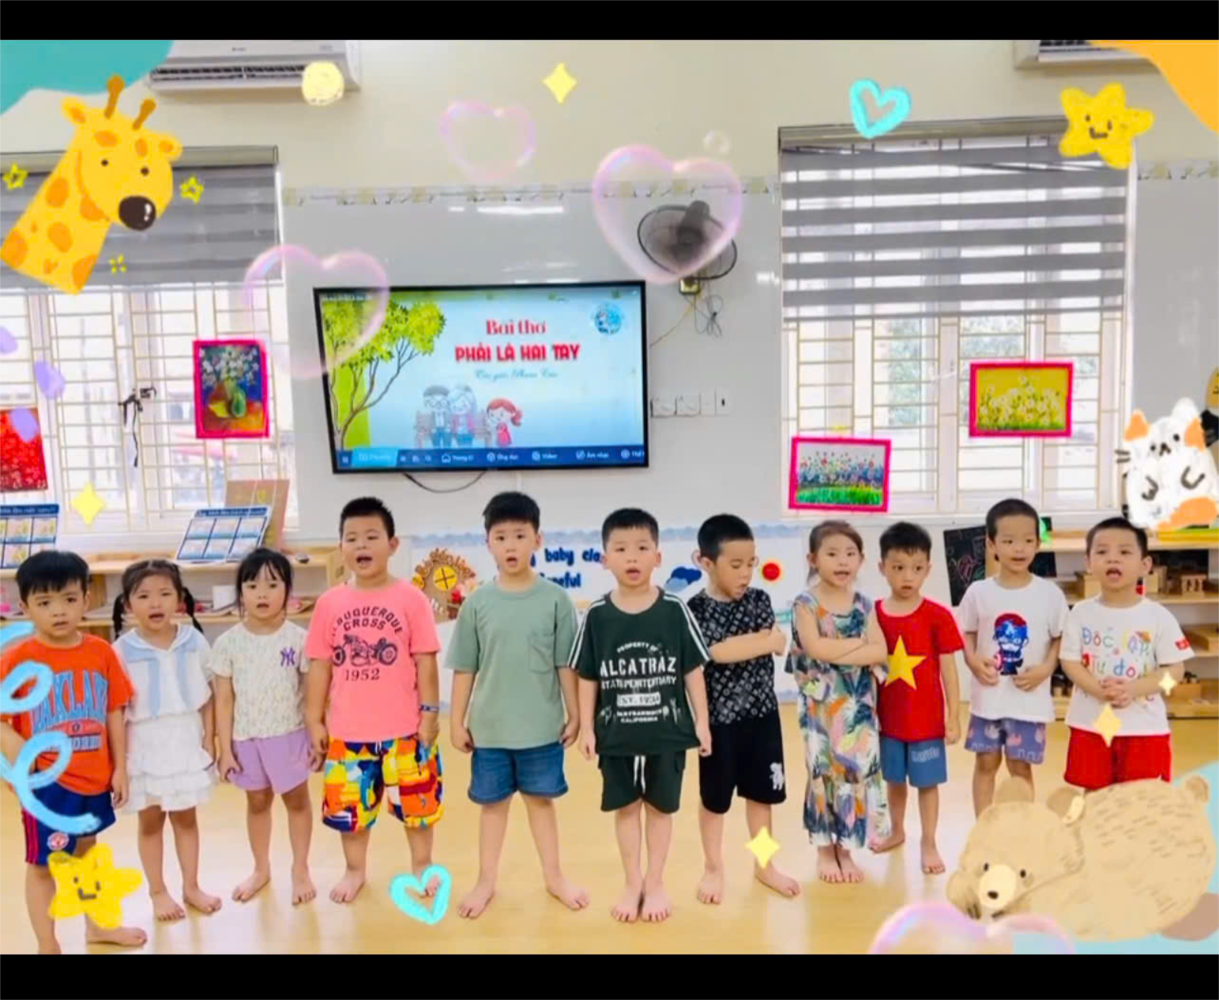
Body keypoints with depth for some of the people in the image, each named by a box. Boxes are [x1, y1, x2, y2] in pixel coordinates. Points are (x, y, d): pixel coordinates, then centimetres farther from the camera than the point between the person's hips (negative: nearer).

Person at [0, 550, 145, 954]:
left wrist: (120, 768, 3)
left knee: (87, 852, 24)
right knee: (43, 863, 9)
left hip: (95, 776, 4)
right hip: (47, 781, -4)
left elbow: (114, 712, 2)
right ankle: (47, 946, 26)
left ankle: (97, 926, 43)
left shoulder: (101, 652, -5)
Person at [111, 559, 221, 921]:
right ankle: (158, 892, 30)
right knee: (150, 821, 14)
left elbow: (207, 698, 1)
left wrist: (209, 741, 0)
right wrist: (118, 758, -7)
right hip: (145, 747, -1)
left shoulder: (194, 642, -7)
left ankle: (191, 887, 30)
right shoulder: (122, 651, -12)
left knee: (186, 818, 15)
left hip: (187, 743, 2)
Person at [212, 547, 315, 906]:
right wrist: (225, 748, -3)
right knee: (257, 802, 19)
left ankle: (300, 869, 30)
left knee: (296, 799, 12)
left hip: (290, 735, -2)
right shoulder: (228, 643, -7)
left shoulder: (298, 638, -11)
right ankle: (261, 869, 38)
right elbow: (224, 700, -3)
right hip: (247, 739, 2)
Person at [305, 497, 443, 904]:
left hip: (403, 731, -2)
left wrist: (429, 714, -6)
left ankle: (422, 866, 37)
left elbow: (425, 661, -6)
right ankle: (355, 870, 40)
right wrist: (314, 722, 4)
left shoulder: (410, 598, -9)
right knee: (349, 806, 16)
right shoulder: (330, 602, -2)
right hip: (347, 732, 2)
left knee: (416, 801, 13)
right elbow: (320, 666, 3)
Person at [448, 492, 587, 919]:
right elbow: (464, 669, 1)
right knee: (493, 802, 15)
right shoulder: (476, 603, -4)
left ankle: (554, 877, 31)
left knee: (541, 799, 14)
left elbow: (566, 664, -2)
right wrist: (457, 721, 2)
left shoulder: (556, 599, -7)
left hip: (542, 726, -1)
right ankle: (486, 882, 30)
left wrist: (574, 715, 0)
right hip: (490, 727, 1)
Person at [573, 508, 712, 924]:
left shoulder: (674, 610, -9)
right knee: (625, 808, 13)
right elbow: (587, 678, 0)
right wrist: (586, 728, 0)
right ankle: (633, 884, 31)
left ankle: (656, 883, 32)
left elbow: (693, 670, -2)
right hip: (616, 733, 1)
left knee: (660, 807, 13)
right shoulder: (597, 615, -7)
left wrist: (701, 721, -1)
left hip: (667, 730, 0)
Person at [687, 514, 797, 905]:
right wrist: (763, 640, -15)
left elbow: (779, 643, -7)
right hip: (719, 716, -4)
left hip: (762, 713, 4)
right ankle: (713, 868, 29)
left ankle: (764, 865, 33)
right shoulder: (697, 609, -14)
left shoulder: (759, 599, 0)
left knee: (761, 792, 16)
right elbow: (718, 652, -24)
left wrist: (740, 643, -19)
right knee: (714, 796, 11)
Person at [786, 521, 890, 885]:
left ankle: (846, 850, 22)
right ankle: (825, 851, 20)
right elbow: (815, 648, -21)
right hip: (821, 703, -3)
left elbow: (880, 652, -7)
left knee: (856, 772, 6)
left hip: (859, 703, 3)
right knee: (824, 773, 5)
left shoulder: (864, 604, 4)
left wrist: (836, 652, -17)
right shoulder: (805, 604, -7)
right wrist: (860, 642, -12)